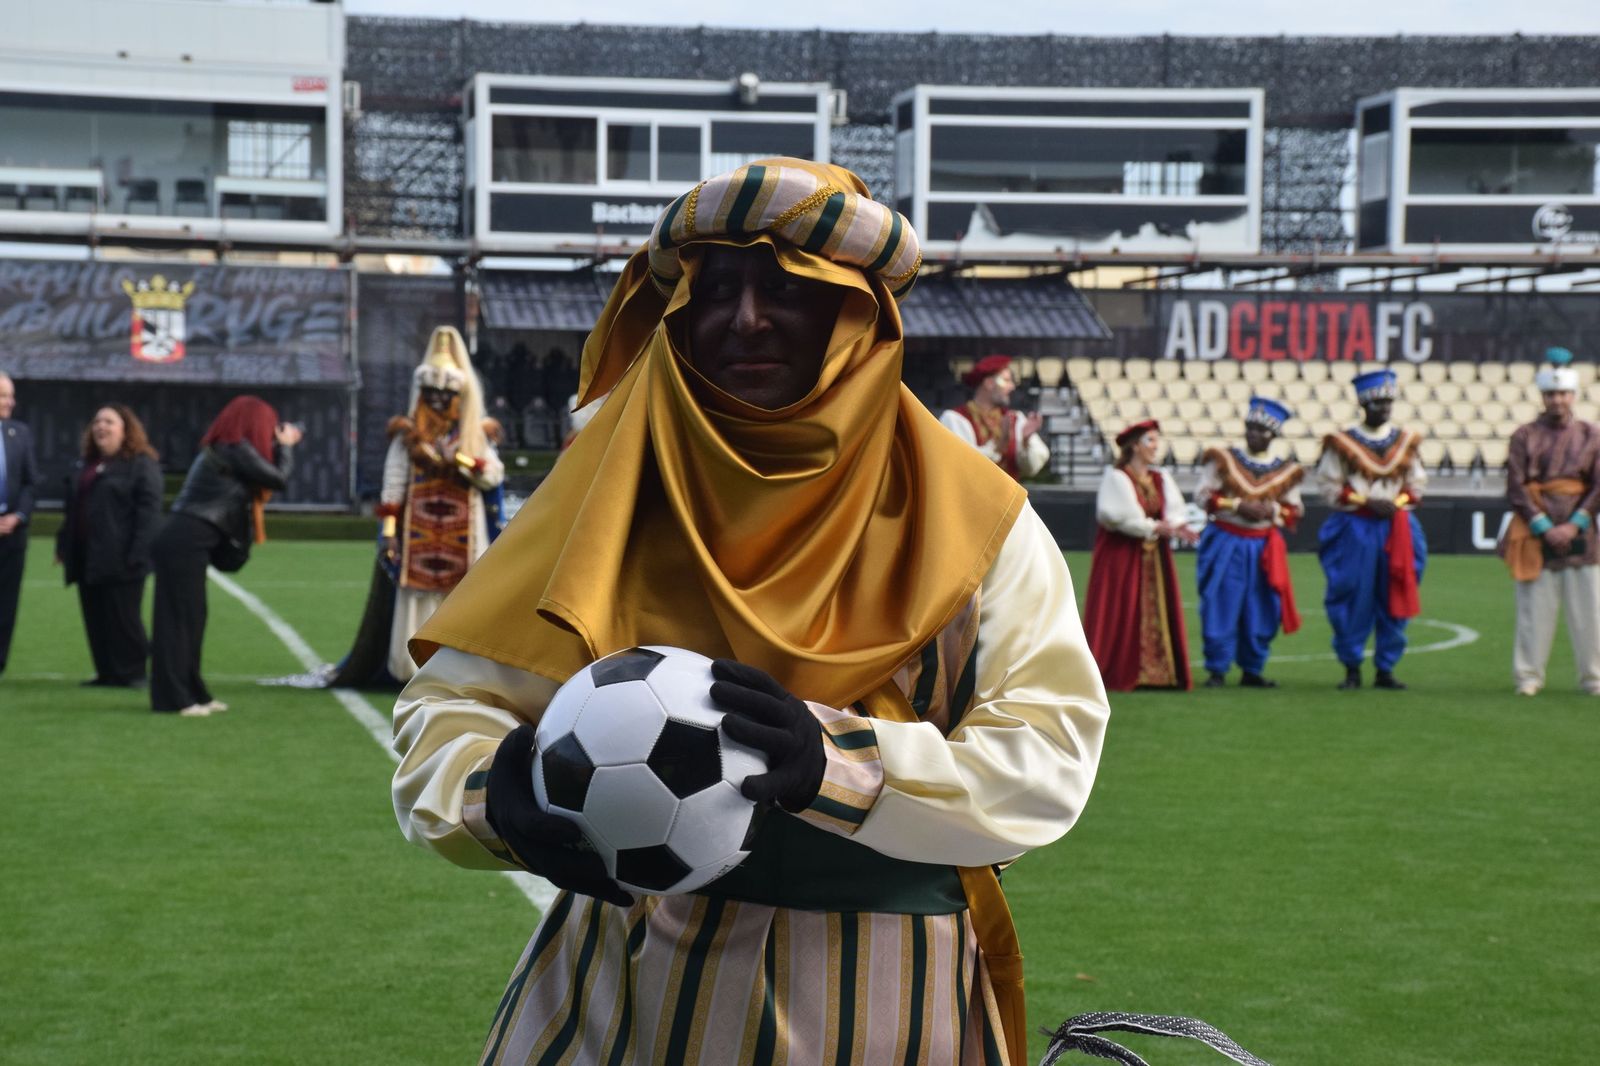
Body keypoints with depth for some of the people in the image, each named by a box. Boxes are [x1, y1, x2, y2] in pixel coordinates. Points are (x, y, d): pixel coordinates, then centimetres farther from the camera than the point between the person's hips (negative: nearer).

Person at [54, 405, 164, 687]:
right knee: (95, 619, 8)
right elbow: (71, 510, 24)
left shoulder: (142, 465, -5)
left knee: (123, 618, -4)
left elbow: (148, 512, -13)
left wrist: (137, 554, -21)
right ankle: (106, 672, 14)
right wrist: (64, 546, 16)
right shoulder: (83, 465, 20)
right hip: (86, 558, 8)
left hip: (120, 559, -8)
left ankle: (131, 672, 4)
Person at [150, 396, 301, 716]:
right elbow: (279, 479, -5)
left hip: (183, 543, 10)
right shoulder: (236, 450, -10)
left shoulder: (218, 450, 19)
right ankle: (173, 697, -6)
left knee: (190, 618, 13)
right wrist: (285, 446, 13)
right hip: (185, 544, -10)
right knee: (180, 618, -7)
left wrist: (278, 446, 19)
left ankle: (192, 693, 19)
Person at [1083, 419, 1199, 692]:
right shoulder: (1116, 477, -8)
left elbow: (1174, 513, -1)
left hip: (1154, 556, 6)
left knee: (1157, 614, 3)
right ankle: (1117, 673, -5)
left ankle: (1155, 672, 6)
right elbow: (1123, 517, -17)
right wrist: (1156, 528, -22)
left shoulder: (1161, 479, 11)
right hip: (1121, 555, -6)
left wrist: (1179, 527, -22)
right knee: (1121, 614, -8)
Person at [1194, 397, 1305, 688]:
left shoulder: (1285, 470, 6)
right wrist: (1237, 505, -14)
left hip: (1263, 547, 3)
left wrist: (1273, 509, -10)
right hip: (1225, 542, -2)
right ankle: (1216, 670, 3)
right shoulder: (1223, 459, 0)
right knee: (1221, 607, -5)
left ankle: (1252, 670, 15)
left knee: (1261, 612, 3)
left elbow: (1295, 510, 10)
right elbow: (1203, 495, -3)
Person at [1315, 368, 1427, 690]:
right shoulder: (1342, 443, -3)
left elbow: (1416, 484, 14)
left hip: (1397, 528, 4)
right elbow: (1329, 485, -3)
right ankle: (1352, 669, 8)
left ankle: (1385, 669, 11)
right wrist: (1366, 502, -12)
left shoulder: (1406, 441, 10)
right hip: (1354, 530, -3)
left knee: (1394, 600, 3)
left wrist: (1396, 503, -6)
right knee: (1353, 600, -2)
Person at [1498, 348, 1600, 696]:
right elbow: (1515, 487, -2)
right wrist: (1544, 527, -11)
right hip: (1535, 530, -1)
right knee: (1534, 606, 0)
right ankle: (1528, 676, 8)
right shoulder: (1524, 436, 4)